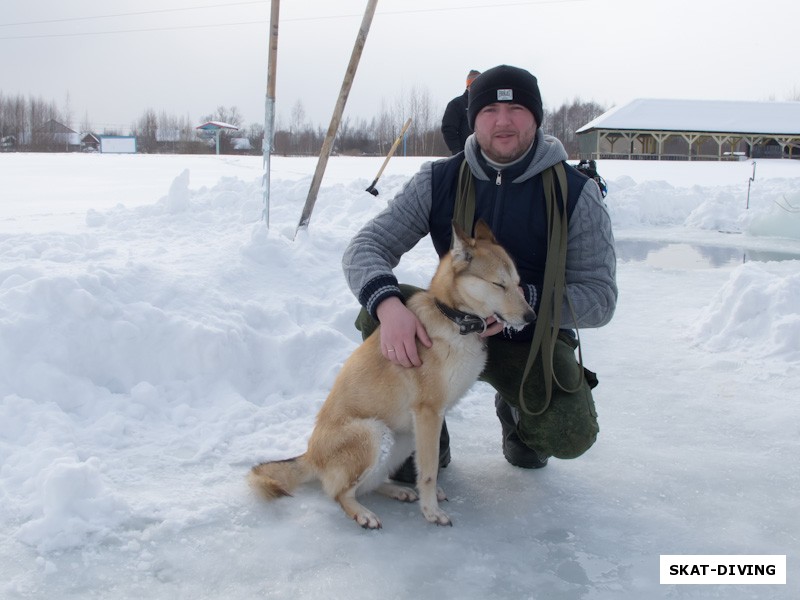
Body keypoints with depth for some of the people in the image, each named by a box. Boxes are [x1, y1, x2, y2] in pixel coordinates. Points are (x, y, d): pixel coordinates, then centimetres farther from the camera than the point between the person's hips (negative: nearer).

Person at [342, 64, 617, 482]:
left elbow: (600, 296, -12)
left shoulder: (576, 193, -12)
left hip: (536, 339, -1)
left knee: (568, 435, -27)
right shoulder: (438, 181, -8)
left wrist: (524, 300, -31)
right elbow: (366, 246, -13)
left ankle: (516, 412, 14)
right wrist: (388, 305, -36)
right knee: (377, 312, -26)